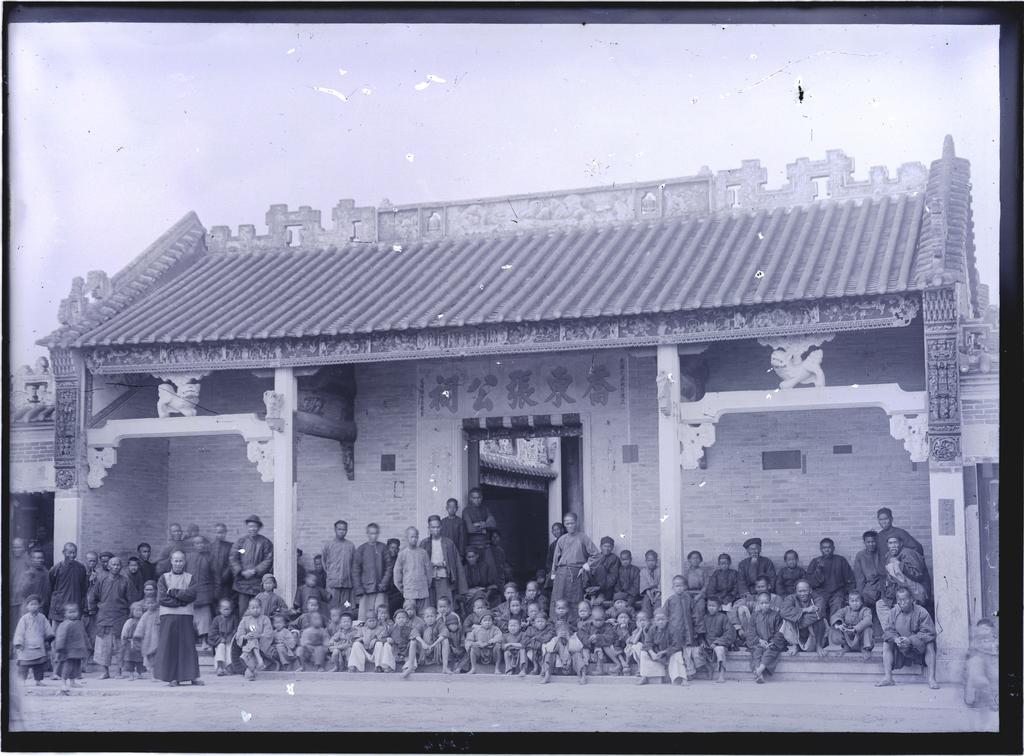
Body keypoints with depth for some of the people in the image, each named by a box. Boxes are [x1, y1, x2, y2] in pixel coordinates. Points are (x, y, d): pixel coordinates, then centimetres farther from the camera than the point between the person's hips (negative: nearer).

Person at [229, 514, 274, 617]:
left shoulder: (265, 542, 3)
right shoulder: (240, 542, 9)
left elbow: (268, 560, -2)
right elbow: (233, 558, 5)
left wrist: (255, 571, -11)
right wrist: (242, 572, -8)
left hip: (259, 582, -2)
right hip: (242, 582, 2)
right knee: (242, 610, 0)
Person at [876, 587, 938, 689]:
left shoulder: (921, 612, -13)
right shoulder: (894, 612, -1)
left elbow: (928, 633, -18)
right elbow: (888, 631, -1)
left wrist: (910, 640, -31)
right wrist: (895, 639, -26)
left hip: (918, 645, -4)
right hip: (900, 646, 4)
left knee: (930, 645, -32)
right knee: (886, 644, -18)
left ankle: (931, 679, -34)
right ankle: (887, 678, -22)